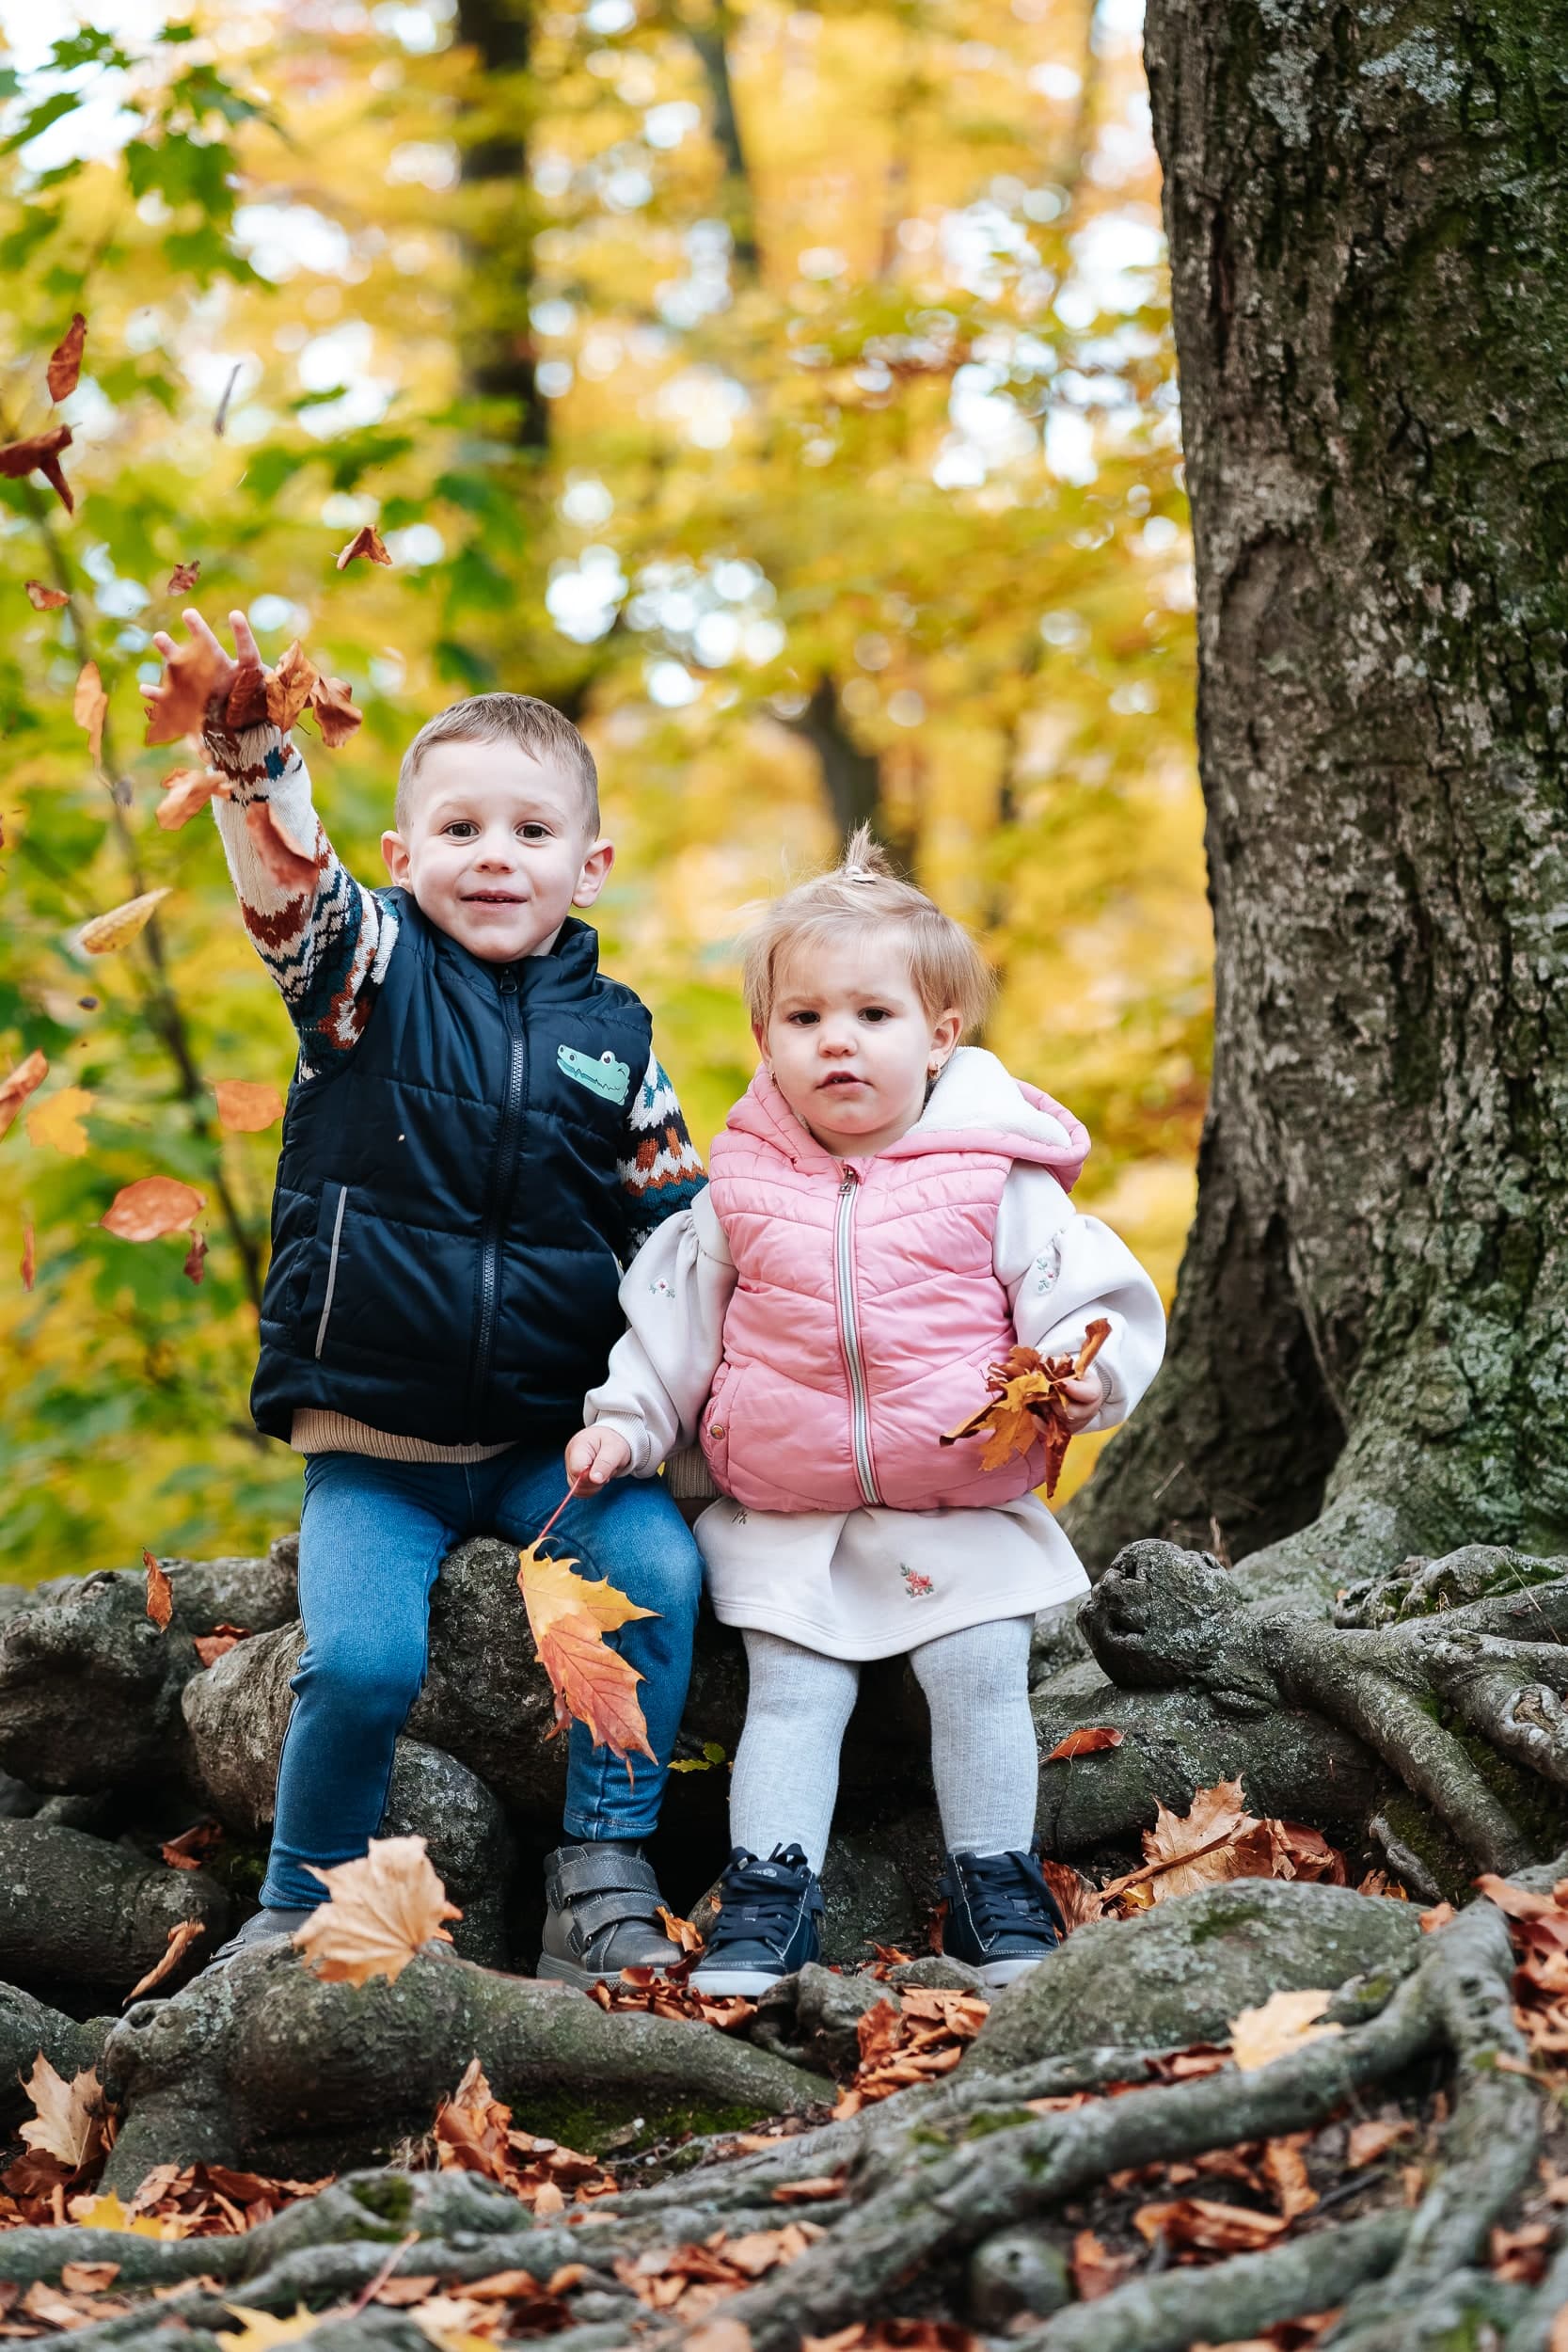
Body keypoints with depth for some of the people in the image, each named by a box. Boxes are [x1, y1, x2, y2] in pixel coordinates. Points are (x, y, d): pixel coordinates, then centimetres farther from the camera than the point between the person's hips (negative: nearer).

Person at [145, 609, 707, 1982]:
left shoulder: (615, 1036, 6)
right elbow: (286, 874, -21)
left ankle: (604, 1871, -5)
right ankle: (302, 1905, 5)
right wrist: (249, 752, -40)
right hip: (373, 1438, -2)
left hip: (558, 1437, 2)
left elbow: (679, 1237, 13)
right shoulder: (369, 968, 0)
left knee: (659, 1570, -21)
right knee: (362, 1657, -20)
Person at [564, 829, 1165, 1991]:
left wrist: (1082, 1368, -24)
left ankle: (999, 1892, 7)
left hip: (966, 1512, -1)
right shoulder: (741, 1193, 3)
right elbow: (676, 1317, 12)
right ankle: (768, 1899, 1)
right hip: (790, 1523, 2)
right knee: (792, 1693, -4)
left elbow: (1084, 1288, -5)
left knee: (981, 1675, -7)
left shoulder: (995, 1182, -4)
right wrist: (627, 1419, 5)